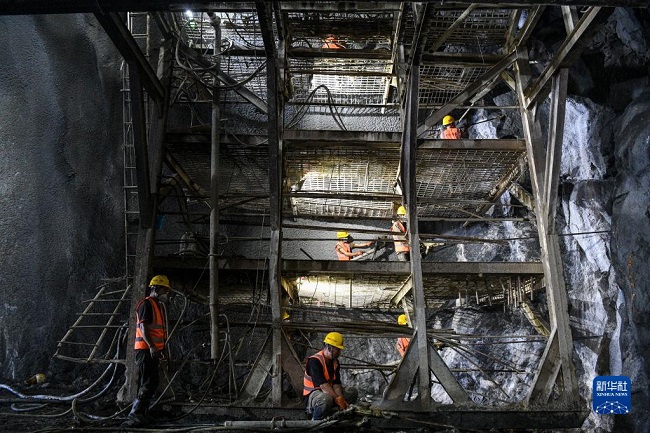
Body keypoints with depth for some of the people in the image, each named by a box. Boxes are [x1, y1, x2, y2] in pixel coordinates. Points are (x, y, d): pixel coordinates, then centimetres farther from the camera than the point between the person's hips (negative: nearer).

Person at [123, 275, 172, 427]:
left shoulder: (157, 305, 21)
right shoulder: (147, 304, -10)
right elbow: (143, 327, -19)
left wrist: (160, 349, 26)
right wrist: (152, 346, -28)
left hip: (152, 351, 10)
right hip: (146, 350, -10)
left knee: (147, 384, 13)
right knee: (150, 383, -14)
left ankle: (140, 415, 19)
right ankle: (135, 414, -13)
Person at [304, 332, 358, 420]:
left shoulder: (335, 362, 6)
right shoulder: (315, 361, -20)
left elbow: (336, 384, -2)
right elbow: (323, 385, -29)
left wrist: (341, 400, -20)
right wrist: (338, 399, -34)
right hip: (313, 392, -8)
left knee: (352, 391, -3)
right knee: (326, 399, -41)